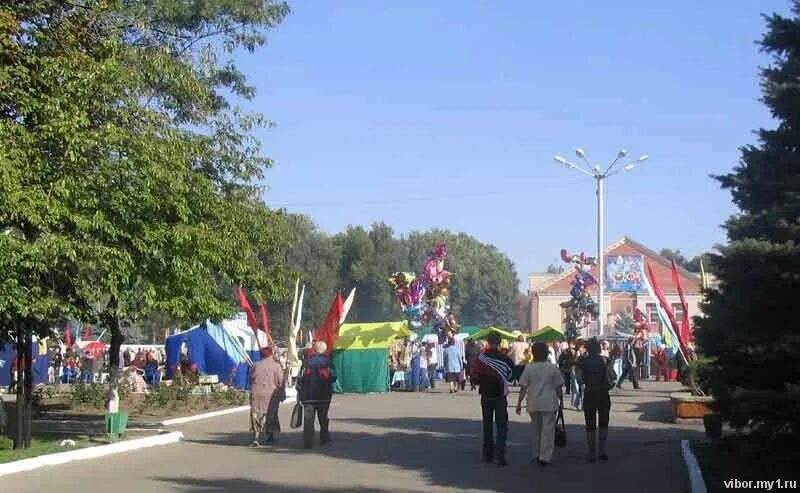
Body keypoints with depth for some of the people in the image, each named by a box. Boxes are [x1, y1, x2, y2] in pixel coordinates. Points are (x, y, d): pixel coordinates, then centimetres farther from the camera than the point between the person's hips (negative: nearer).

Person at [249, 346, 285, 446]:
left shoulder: (256, 365, 3)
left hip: (256, 394, 1)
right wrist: (282, 394, 5)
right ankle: (270, 436, 25)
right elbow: (280, 382, -5)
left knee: (256, 415, 4)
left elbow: (251, 379, 9)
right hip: (271, 394, -1)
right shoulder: (276, 366, -6)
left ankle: (255, 437, -10)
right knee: (270, 415, 14)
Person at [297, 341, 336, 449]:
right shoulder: (327, 360, -4)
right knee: (323, 418, 15)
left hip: (308, 395, 0)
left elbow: (301, 378, -2)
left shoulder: (307, 360, -1)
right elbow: (333, 377, -6)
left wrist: (299, 392, 5)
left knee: (308, 419, 0)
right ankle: (324, 438, 23)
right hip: (323, 395, 0)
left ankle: (308, 442, -6)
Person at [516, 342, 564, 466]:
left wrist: (519, 403, 3)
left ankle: (537, 455, 25)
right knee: (548, 430, 0)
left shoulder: (529, 368, -1)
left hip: (533, 404, 2)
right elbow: (558, 386, -2)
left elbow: (523, 388, -1)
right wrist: (561, 400, 9)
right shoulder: (553, 368, -3)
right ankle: (545, 457, -5)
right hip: (549, 404, -2)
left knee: (536, 429, 17)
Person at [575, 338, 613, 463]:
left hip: (589, 394, 0)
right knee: (603, 423, 15)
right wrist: (611, 383, 11)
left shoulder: (582, 361, -3)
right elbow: (608, 379, -10)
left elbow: (580, 380, -6)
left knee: (590, 425, 8)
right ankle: (602, 451, 6)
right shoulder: (604, 360, -5)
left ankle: (592, 454, 9)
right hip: (603, 395, 0)